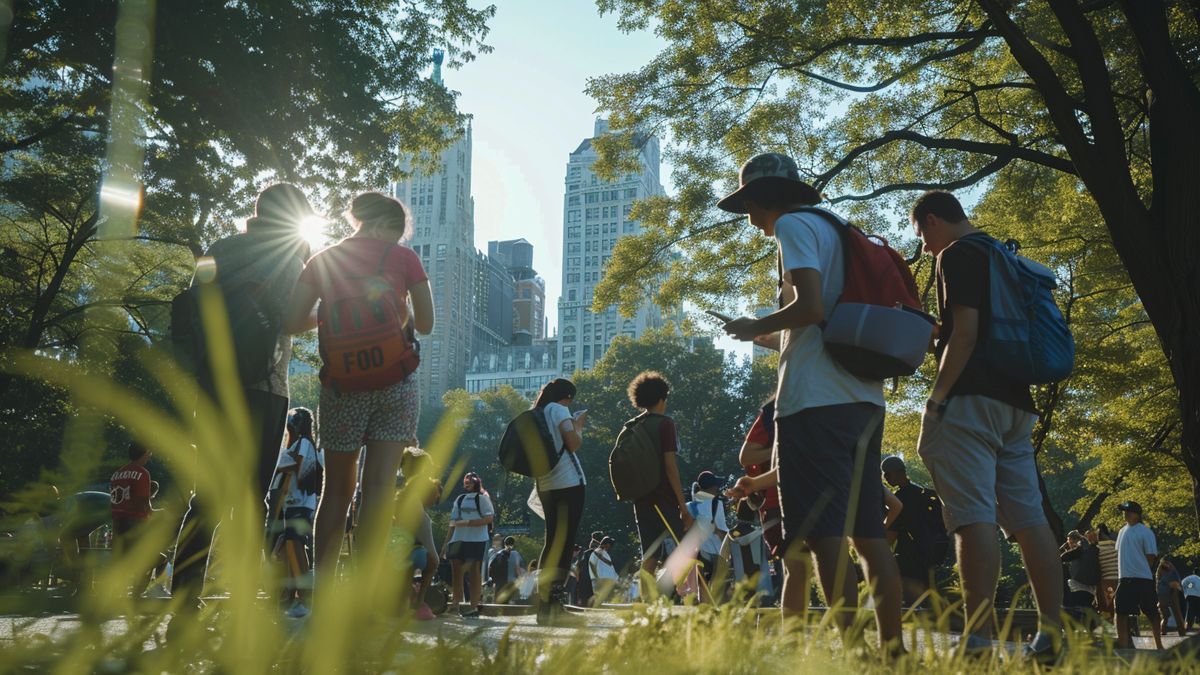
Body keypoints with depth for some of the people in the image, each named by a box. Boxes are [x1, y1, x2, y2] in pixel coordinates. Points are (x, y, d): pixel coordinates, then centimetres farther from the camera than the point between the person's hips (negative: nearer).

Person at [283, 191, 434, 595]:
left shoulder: (324, 261, 10)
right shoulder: (403, 257, 4)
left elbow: (292, 322, 1)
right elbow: (425, 324, 7)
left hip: (342, 382, 2)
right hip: (395, 380, -2)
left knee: (337, 488, 12)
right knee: (381, 483, -7)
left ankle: (323, 587, 14)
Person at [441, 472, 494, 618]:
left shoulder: (481, 498, 2)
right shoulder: (459, 499, 19)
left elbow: (489, 518, -10)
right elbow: (453, 523, 19)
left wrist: (467, 522, -17)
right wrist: (446, 542, 12)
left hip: (476, 539, -6)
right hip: (458, 539, 6)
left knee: (474, 572, -6)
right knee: (456, 570, 1)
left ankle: (474, 606, -6)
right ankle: (456, 603, 5)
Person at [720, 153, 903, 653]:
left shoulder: (794, 224, -3)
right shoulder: (836, 231, 24)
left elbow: (811, 306, -17)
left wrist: (755, 327, -1)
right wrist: (774, 339, 28)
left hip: (815, 401, -9)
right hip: (863, 399, 9)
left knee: (824, 535, -8)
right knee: (868, 532, 10)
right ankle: (892, 646, 12)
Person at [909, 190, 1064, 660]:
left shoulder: (957, 255, -4)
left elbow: (965, 331, -15)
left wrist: (938, 395, -15)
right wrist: (932, 333, 29)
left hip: (970, 398, -9)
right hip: (1014, 401, 10)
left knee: (973, 515, -13)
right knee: (1028, 516, 6)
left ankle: (980, 640, -17)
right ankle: (1051, 635, 5)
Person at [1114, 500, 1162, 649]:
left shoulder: (1145, 532, -6)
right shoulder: (1122, 531, 15)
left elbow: (1151, 556, -8)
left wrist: (1142, 570, -10)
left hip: (1143, 579, -6)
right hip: (1124, 579, 6)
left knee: (1151, 612, 5)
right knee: (1121, 612, 3)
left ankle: (1158, 644, 14)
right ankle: (1123, 645, 8)